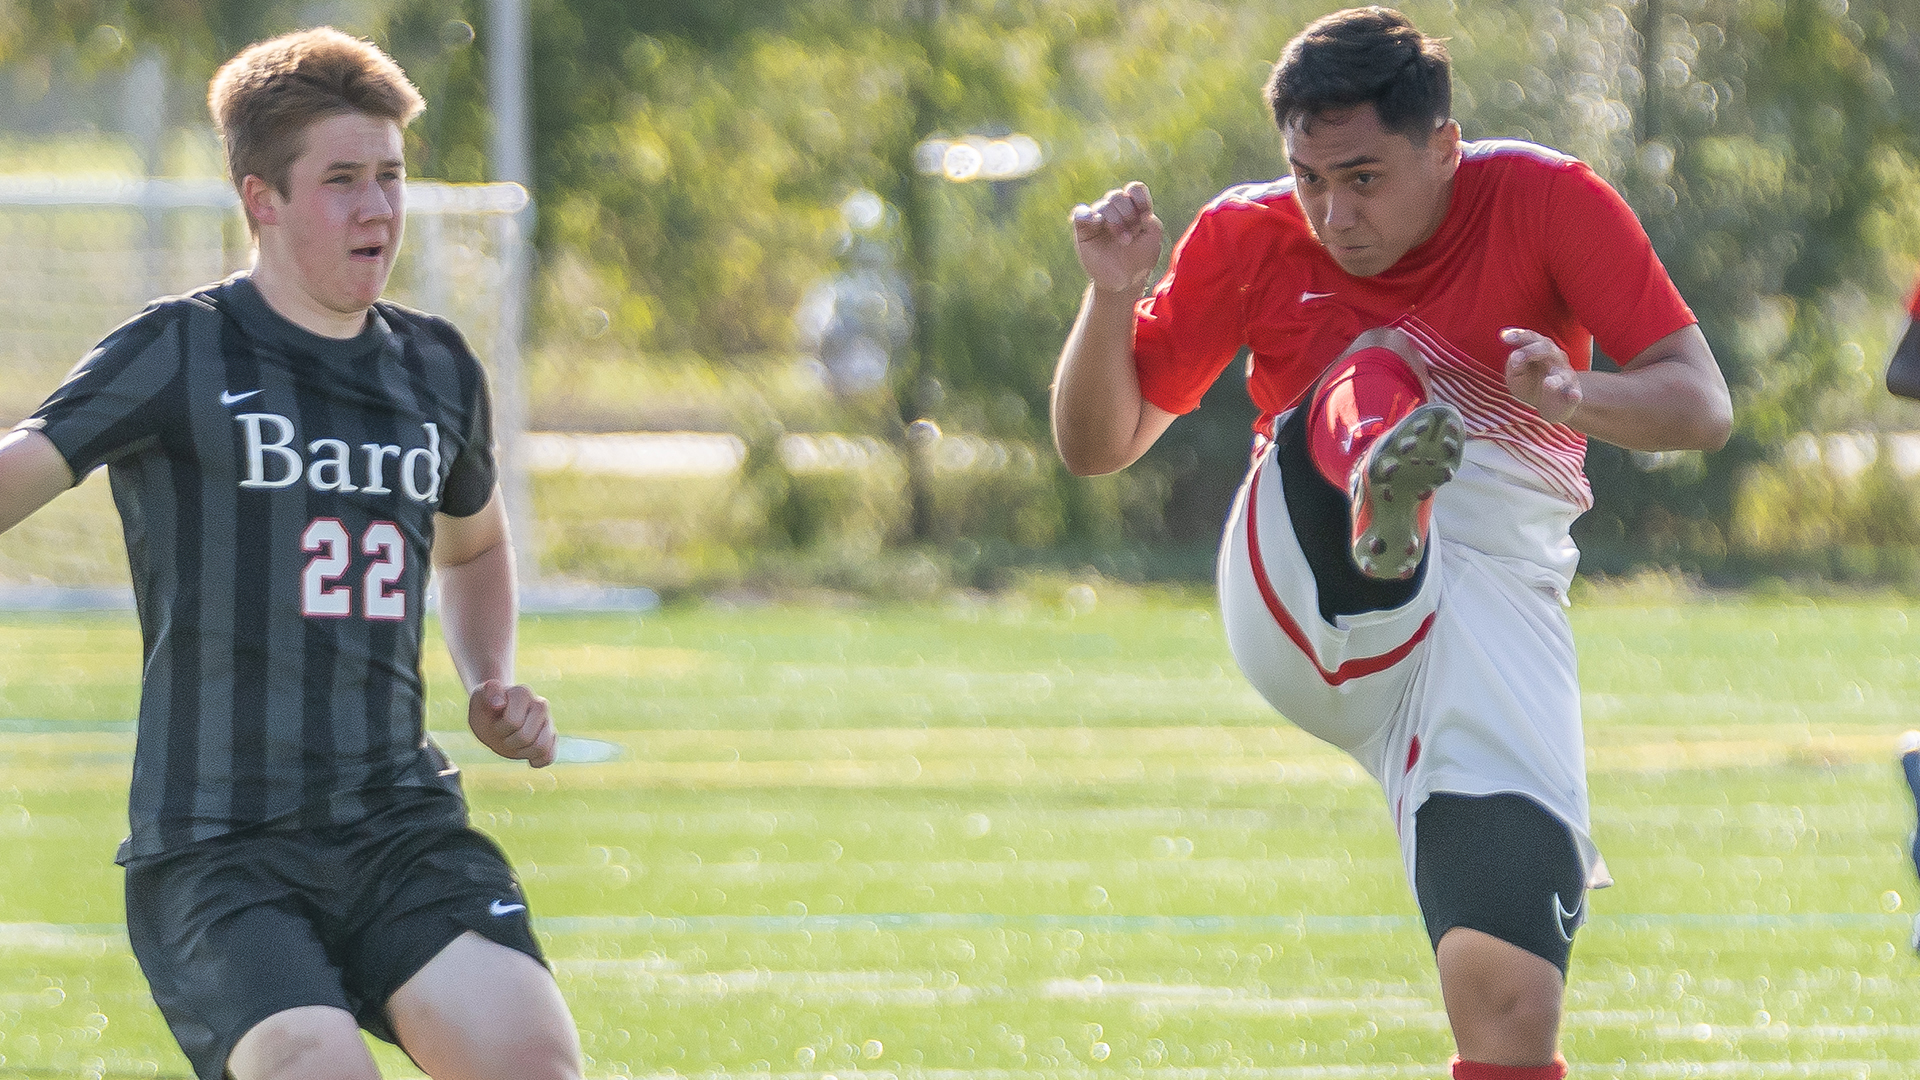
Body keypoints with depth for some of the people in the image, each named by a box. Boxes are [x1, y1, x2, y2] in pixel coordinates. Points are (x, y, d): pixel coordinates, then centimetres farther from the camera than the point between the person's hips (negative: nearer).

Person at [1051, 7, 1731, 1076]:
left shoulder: (1547, 201, -2)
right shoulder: (1251, 237, 3)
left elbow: (1703, 407, -7)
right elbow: (1099, 444, 9)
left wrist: (1580, 400, -29)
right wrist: (1114, 297, -10)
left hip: (1495, 616, 0)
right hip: (1297, 611, 0)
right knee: (1375, 375, -32)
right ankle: (1379, 516, -68)